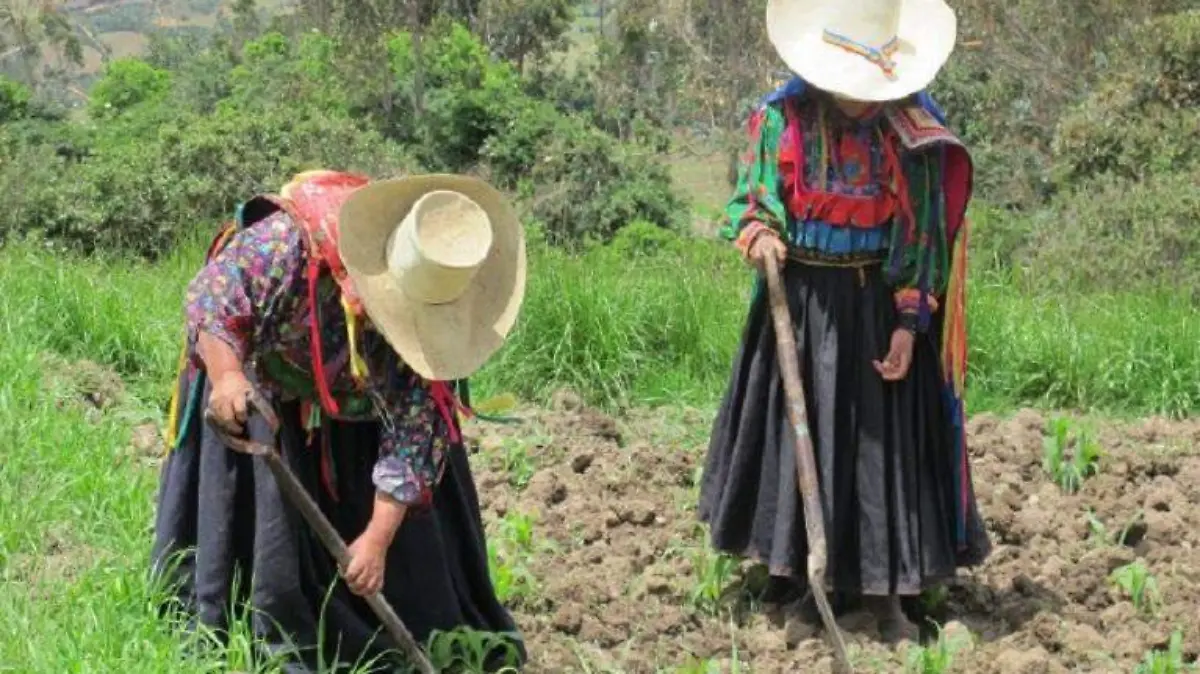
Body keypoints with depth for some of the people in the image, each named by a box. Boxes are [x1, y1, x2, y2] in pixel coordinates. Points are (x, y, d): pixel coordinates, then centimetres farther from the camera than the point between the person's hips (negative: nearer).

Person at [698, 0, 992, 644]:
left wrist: (910, 322, -7)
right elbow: (748, 199, 5)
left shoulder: (913, 129, -5)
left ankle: (886, 595, 9)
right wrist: (758, 233, -18)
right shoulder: (782, 117, -4)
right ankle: (799, 582, 20)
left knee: (884, 441, 1)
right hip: (800, 300, 1)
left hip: (877, 307, -1)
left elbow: (924, 233, -2)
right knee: (796, 432, 7)